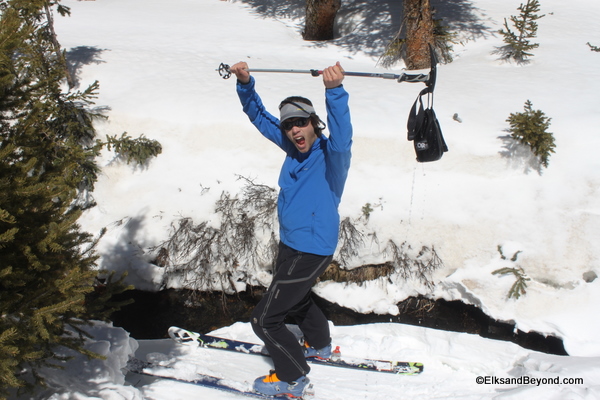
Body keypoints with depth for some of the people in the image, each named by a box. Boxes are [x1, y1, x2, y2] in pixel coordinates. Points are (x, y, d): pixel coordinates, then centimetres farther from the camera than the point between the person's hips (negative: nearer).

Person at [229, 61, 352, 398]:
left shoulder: (331, 154, -22)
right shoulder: (294, 147, -1)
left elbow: (342, 138, -46)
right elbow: (260, 117, 6)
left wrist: (335, 90, -60)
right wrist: (245, 83, -10)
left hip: (311, 251, -9)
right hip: (290, 243, 9)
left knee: (264, 320, -2)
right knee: (295, 297, 32)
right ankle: (320, 345, 56)